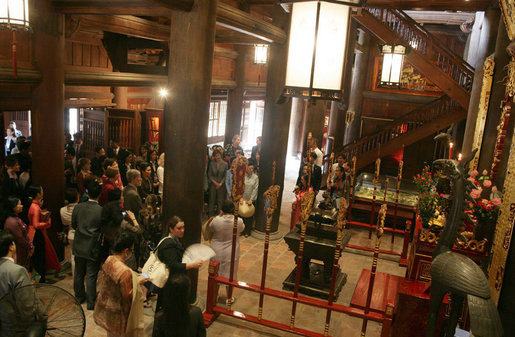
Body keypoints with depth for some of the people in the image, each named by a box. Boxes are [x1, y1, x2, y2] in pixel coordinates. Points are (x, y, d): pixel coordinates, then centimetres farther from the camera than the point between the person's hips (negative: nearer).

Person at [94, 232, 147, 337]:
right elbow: (128, 295, -24)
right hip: (116, 312, -7)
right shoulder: (125, 271, -33)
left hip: (105, 304, 7)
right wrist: (138, 282, -12)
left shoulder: (109, 260, -10)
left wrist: (135, 278, 6)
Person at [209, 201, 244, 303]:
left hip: (217, 252, 0)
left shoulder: (216, 220, -21)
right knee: (230, 275, 16)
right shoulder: (239, 221, -18)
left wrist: (220, 216, 3)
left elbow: (210, 228, 1)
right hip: (231, 253, 0)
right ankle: (229, 298, 31)